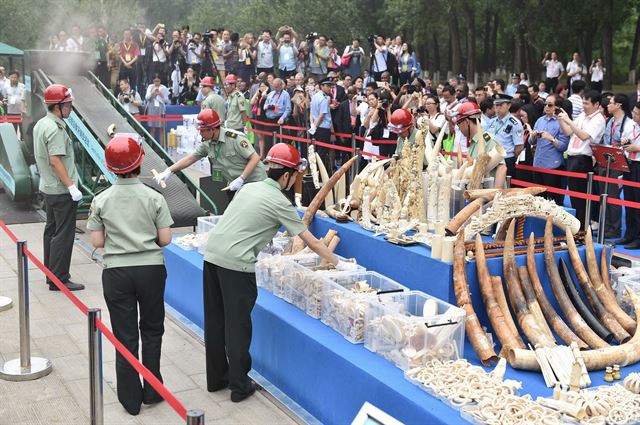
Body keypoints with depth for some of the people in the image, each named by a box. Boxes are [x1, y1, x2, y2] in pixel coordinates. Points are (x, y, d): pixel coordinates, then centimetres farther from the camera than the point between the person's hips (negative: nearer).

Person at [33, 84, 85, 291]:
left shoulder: (40, 124, 11)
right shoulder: (55, 128, -19)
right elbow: (55, 160, -25)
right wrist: (71, 186, -23)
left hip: (48, 187, 10)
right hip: (61, 191, -10)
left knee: (51, 230, 17)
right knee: (64, 234, -4)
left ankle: (51, 273, 27)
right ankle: (59, 279, 0)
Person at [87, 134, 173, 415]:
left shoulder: (101, 201, -5)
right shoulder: (154, 198, -7)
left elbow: (97, 242, -4)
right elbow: (165, 239, -7)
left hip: (116, 273, 0)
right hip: (151, 269, 0)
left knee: (125, 335, 9)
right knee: (152, 330, 17)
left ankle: (130, 398, 17)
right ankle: (152, 392, 25)